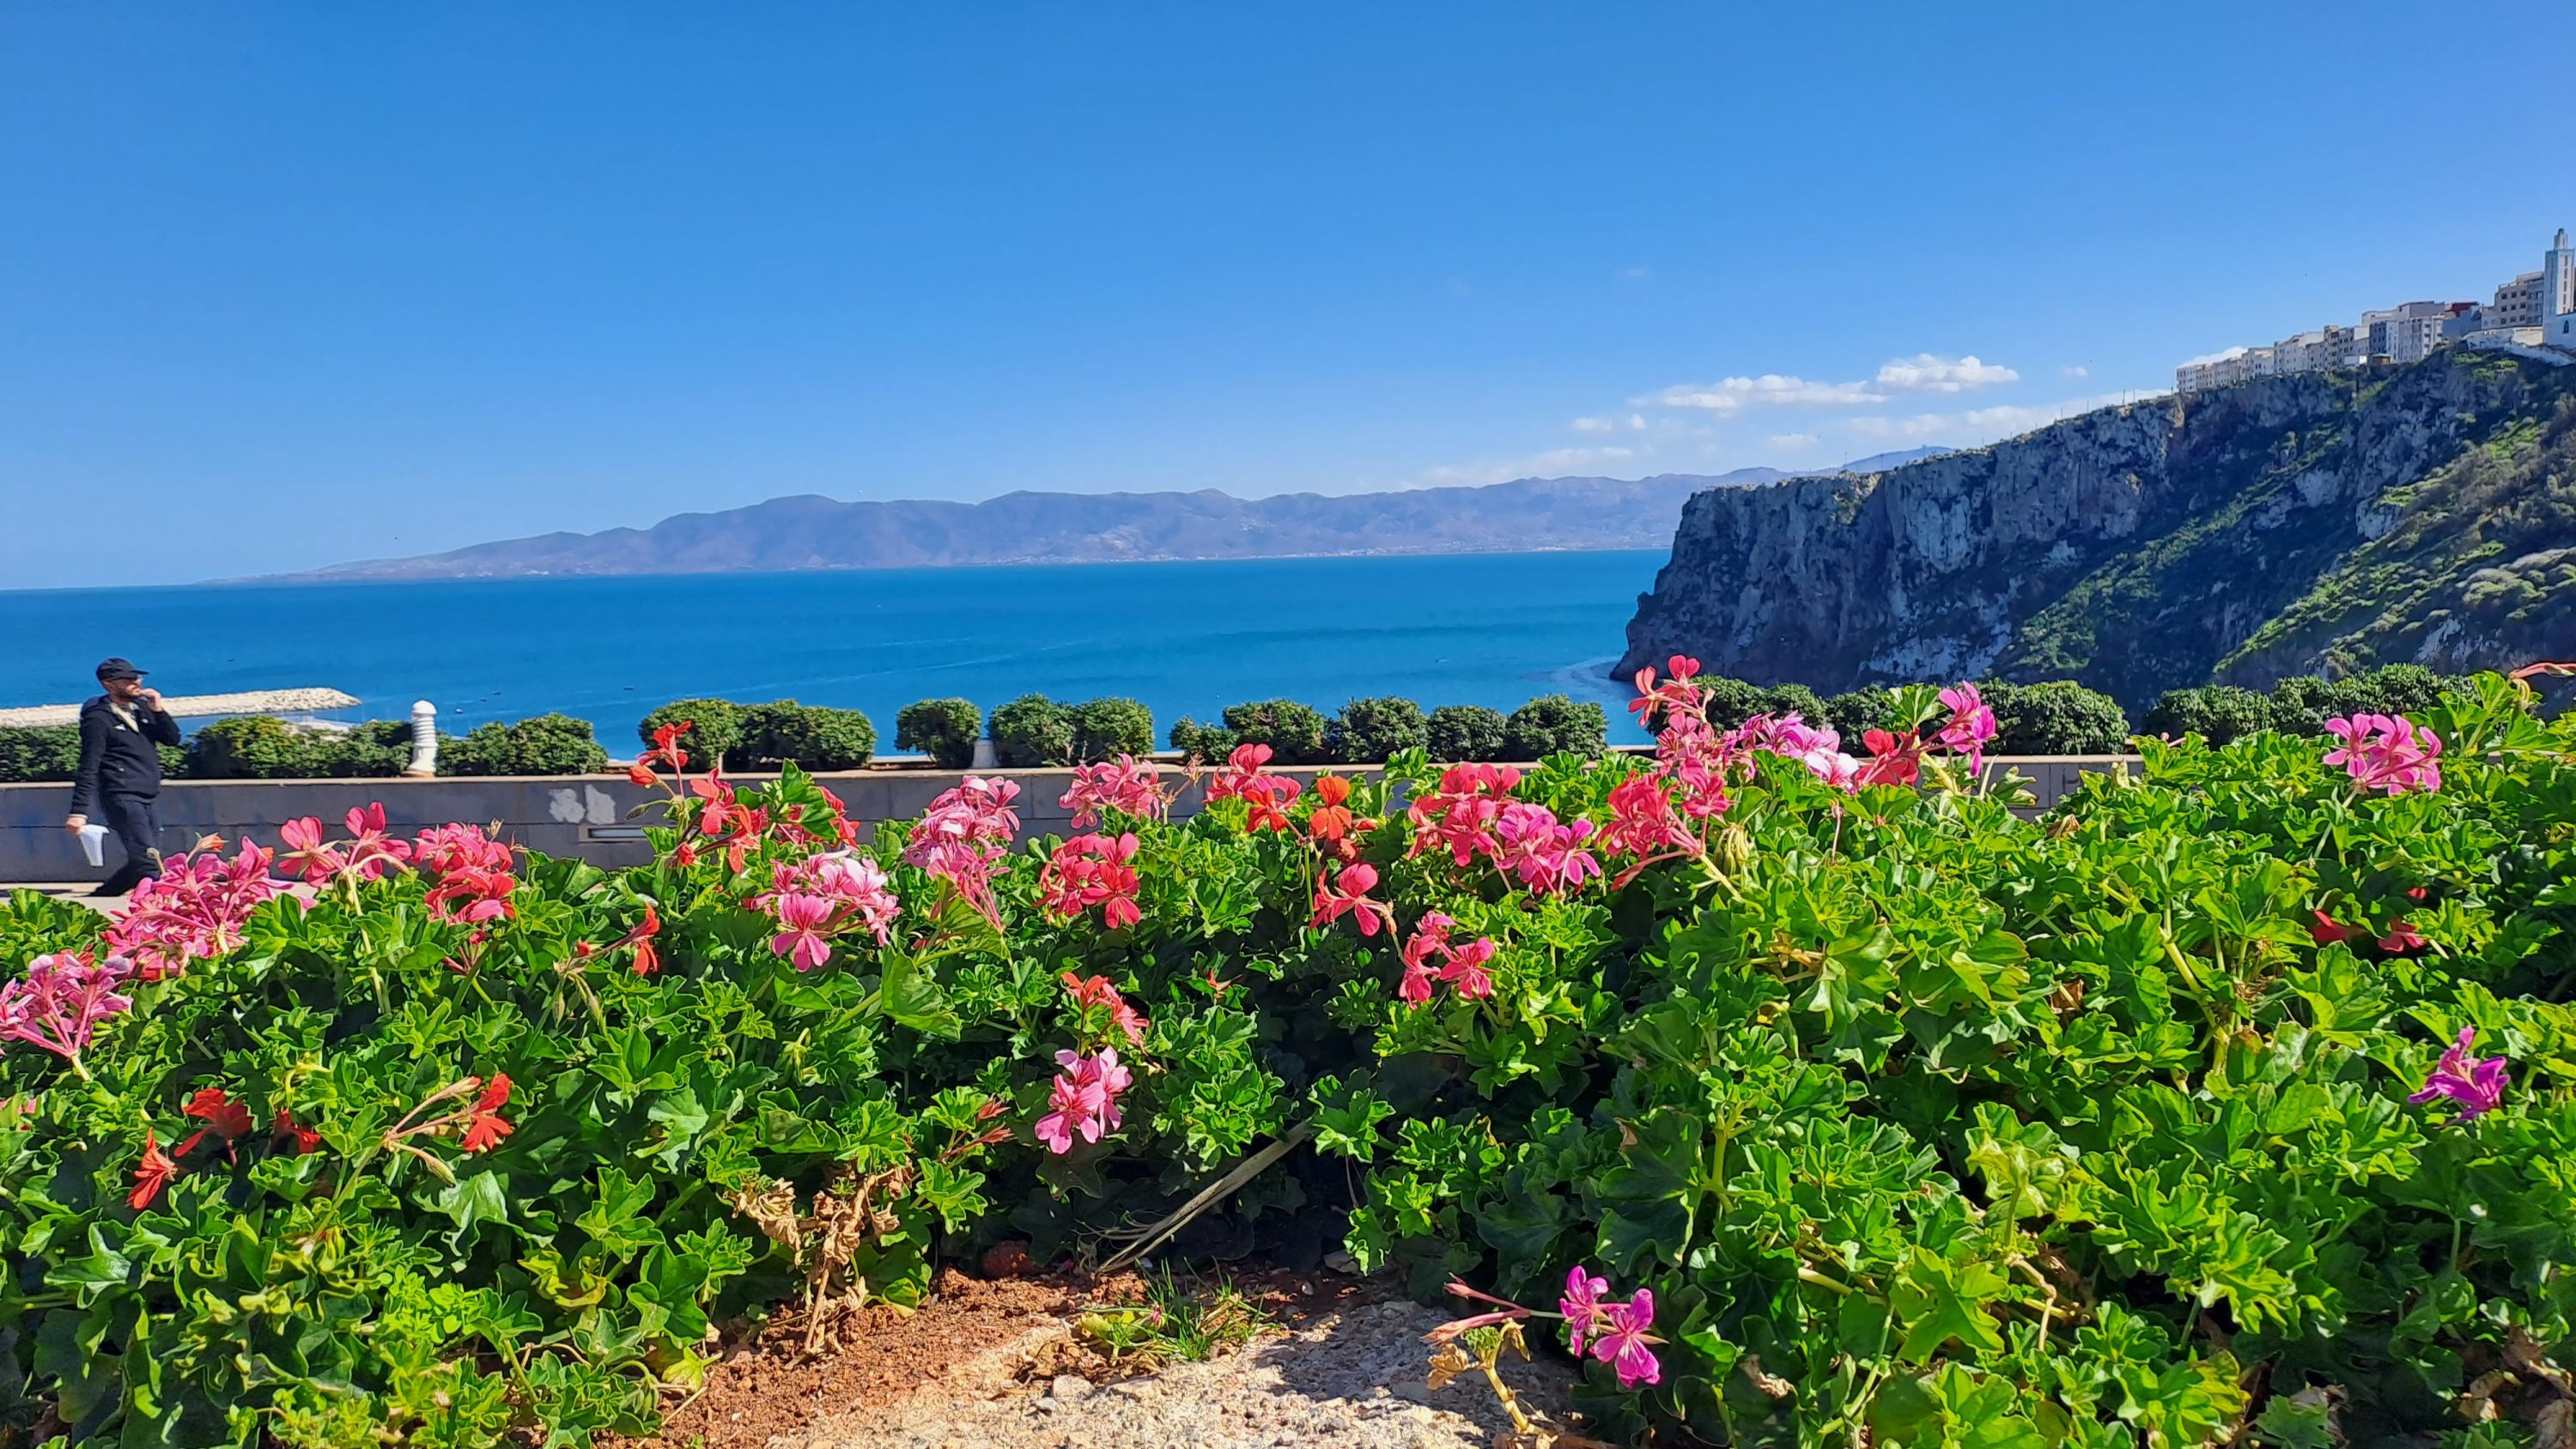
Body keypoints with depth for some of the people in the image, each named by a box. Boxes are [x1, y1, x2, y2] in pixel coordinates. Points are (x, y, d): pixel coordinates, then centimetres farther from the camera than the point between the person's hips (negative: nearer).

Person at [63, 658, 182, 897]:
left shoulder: (141, 707, 15)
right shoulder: (99, 718, -6)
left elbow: (173, 738, 12)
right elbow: (88, 769, -10)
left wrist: (158, 711, -5)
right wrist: (79, 812, -16)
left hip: (150, 796, 8)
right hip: (122, 798, -7)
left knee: (141, 863, 11)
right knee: (148, 860, -16)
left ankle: (98, 898, 25)